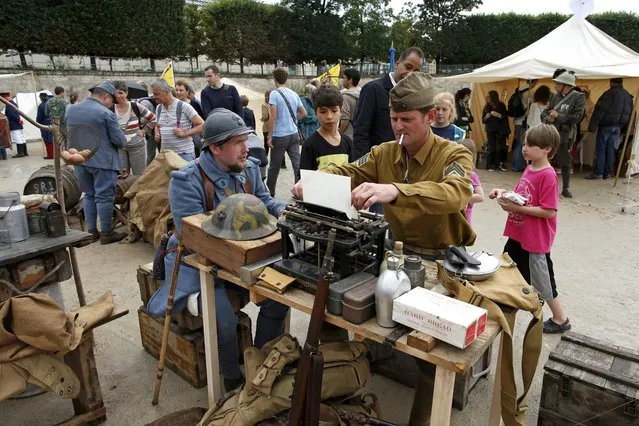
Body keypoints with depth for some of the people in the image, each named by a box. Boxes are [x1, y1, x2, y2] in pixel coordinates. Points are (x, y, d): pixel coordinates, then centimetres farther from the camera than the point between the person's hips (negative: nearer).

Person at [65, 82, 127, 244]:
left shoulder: (71, 110, 10)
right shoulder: (106, 113, -13)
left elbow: (68, 134, 17)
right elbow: (119, 140, -11)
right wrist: (123, 141, 10)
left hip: (80, 161, 7)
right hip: (102, 161, -7)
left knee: (89, 195, 16)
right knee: (104, 197, 1)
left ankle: (92, 231, 20)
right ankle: (106, 234, 8)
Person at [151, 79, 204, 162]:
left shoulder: (184, 106, -8)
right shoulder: (158, 108, 12)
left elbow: (202, 125, -8)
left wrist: (184, 133, -16)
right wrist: (157, 134, 5)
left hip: (184, 153, -5)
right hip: (165, 153, 5)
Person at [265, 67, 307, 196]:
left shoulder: (274, 94, -9)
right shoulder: (294, 94, 8)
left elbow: (273, 116, -15)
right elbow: (303, 113, 14)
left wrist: (269, 136, -11)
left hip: (280, 135, -5)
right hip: (293, 134, 5)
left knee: (274, 166, 8)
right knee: (297, 163, 3)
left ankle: (270, 192, 20)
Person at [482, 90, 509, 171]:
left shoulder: (501, 106, -1)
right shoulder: (486, 107, 6)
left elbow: (505, 118, -4)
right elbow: (483, 120, 9)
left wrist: (498, 115, -21)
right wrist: (486, 117, -12)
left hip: (500, 129, -1)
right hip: (490, 130, 2)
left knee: (502, 147, -10)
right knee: (492, 148, -7)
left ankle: (502, 163, 8)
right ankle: (492, 165, 3)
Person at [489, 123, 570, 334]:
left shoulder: (548, 175, -22)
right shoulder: (529, 169, 4)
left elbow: (549, 211, -25)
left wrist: (516, 208, -24)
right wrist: (503, 193, -2)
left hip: (535, 239, -9)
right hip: (518, 234, 9)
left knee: (541, 278, 7)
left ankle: (560, 319, 28)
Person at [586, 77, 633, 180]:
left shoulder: (610, 93, -13)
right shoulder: (628, 95, 13)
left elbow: (600, 111, -18)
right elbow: (629, 113, 18)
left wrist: (592, 126, -17)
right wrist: (621, 125, 20)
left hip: (606, 125, -7)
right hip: (618, 127, 7)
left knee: (600, 149, -3)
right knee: (610, 149, 11)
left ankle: (598, 173, -5)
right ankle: (607, 172, 13)